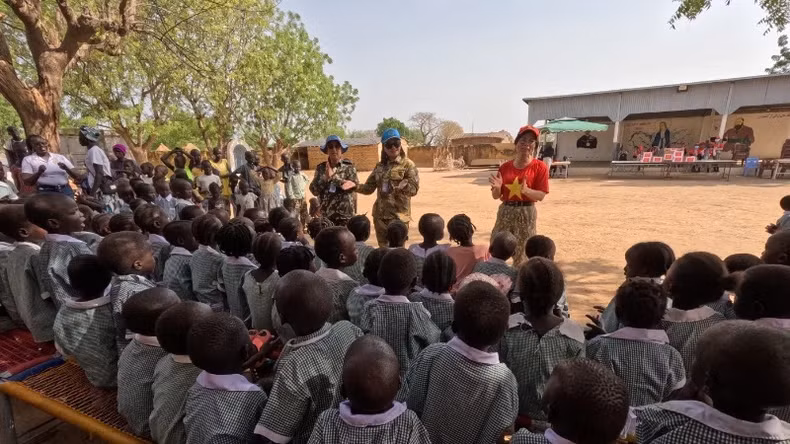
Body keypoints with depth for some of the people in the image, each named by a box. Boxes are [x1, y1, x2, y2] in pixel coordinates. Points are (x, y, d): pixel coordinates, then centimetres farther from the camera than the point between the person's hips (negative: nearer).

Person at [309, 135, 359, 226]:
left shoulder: (349, 167, 2)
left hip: (345, 215, -2)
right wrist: (325, 178, -14)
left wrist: (333, 176, -13)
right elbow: (314, 190, 1)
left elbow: (353, 185, -13)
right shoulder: (320, 168, 8)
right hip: (325, 215, 2)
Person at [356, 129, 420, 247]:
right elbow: (369, 187, 9)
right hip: (380, 215, 5)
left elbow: (414, 189, -11)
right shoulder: (380, 166, 11)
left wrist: (396, 186, -26)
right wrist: (354, 186, -9)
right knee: (383, 249, 15)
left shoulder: (408, 164, -3)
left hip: (399, 215, -5)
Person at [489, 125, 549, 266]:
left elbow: (541, 195, -9)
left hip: (526, 213, -3)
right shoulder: (505, 167, 5)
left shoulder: (540, 167, -4)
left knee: (522, 254, 6)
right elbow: (496, 196, 6)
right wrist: (497, 187, -15)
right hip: (505, 212, 3)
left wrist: (526, 190, -26)